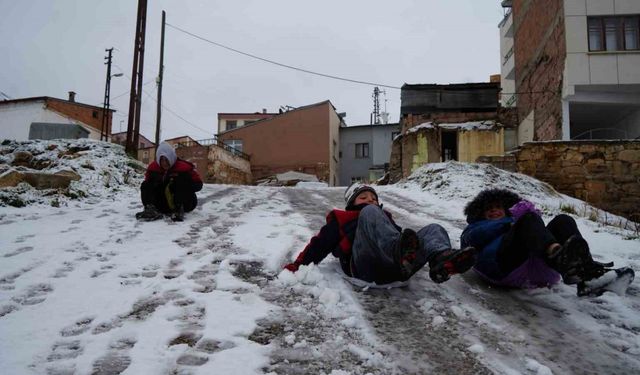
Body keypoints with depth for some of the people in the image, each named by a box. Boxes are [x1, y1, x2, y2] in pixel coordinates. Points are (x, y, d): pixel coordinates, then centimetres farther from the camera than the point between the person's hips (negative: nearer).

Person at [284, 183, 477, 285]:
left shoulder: (385, 217, 43)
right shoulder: (341, 219, 32)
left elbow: (403, 237, 32)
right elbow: (320, 243, 22)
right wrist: (299, 264, 11)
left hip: (394, 267, 5)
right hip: (366, 264, -4)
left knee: (434, 229, -9)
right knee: (370, 213, -24)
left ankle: (442, 259, -48)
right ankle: (399, 251, -57)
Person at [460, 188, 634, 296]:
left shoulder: (514, 223, 43)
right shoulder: (477, 226, 35)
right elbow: (473, 237, 7)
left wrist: (531, 215, 3)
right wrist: (509, 223, 2)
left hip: (541, 268, 4)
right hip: (506, 268, -3)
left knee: (563, 221, -16)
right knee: (528, 218, -24)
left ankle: (586, 275, -44)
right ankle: (559, 256, -56)